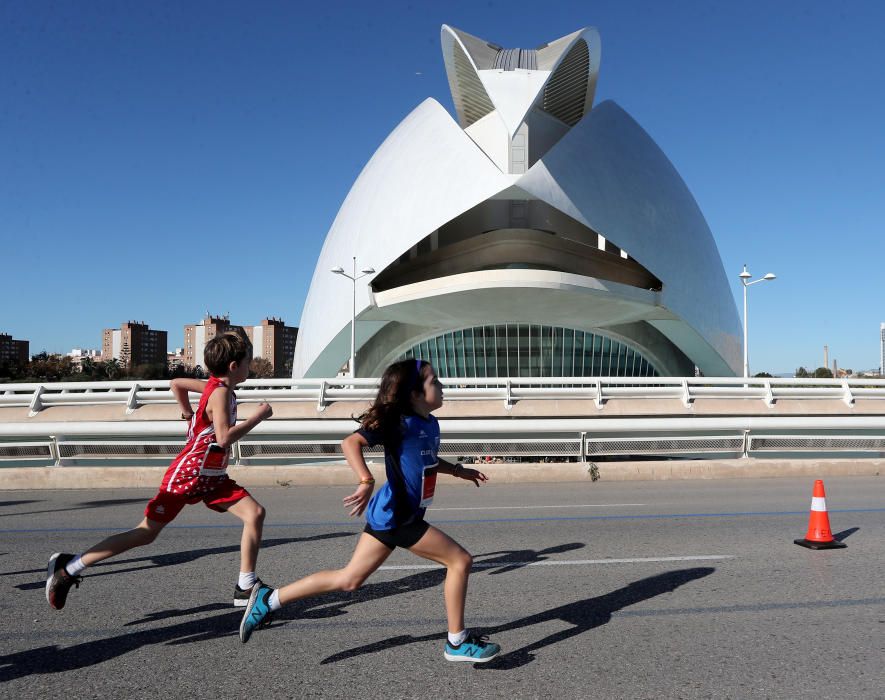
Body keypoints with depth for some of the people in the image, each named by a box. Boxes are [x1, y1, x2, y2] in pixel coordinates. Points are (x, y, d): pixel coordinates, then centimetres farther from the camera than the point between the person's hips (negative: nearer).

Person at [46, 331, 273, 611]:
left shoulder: (215, 385, 6)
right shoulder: (220, 392, -19)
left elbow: (176, 383, 20)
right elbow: (225, 438, -30)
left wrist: (190, 414, 25)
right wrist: (258, 416, -22)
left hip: (212, 477, 8)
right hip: (187, 474, -8)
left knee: (255, 513, -6)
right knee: (146, 532, 0)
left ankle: (245, 588, -1)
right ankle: (70, 567, 15)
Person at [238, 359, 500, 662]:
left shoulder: (430, 424, 10)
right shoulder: (401, 423, -17)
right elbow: (351, 442, -25)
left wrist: (459, 470, 24)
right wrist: (367, 482, -35)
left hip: (390, 515, 9)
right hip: (396, 518, -9)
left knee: (348, 580, 13)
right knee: (461, 560, -2)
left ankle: (269, 599, 20)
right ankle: (457, 642, 12)